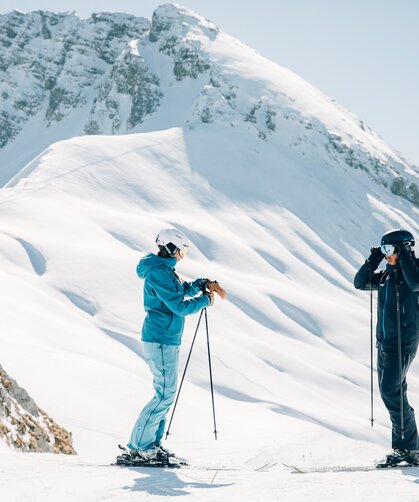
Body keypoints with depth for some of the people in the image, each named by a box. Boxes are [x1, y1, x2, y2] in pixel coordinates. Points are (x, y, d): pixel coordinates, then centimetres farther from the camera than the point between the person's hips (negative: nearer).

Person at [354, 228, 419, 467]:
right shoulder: (386, 276, 12)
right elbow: (360, 283, 12)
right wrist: (372, 262, 0)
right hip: (384, 342, 8)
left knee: (391, 390, -15)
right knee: (389, 392, 9)